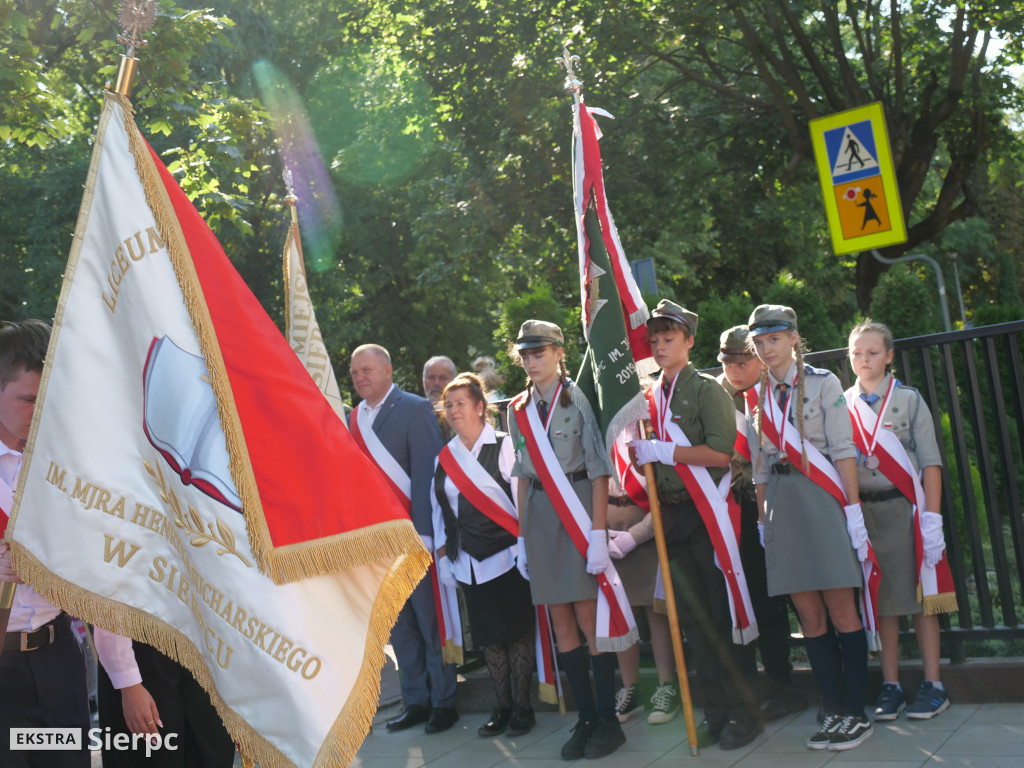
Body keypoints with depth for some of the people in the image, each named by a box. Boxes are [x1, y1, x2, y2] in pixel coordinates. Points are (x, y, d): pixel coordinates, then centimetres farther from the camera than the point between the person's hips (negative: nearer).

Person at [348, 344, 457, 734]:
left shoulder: (415, 410, -7)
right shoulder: (353, 419, 11)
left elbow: (427, 473, -13)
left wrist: (423, 534, -18)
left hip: (413, 534, -6)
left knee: (430, 620, 3)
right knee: (399, 624, 12)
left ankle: (443, 702, 14)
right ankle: (416, 701, 23)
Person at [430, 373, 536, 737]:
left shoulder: (505, 446, -5)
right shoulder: (443, 458, 10)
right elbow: (439, 509, 13)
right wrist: (443, 554, 7)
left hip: (507, 555, -5)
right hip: (469, 563, 5)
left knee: (516, 632, 0)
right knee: (488, 636, 8)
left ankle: (522, 707, 11)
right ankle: (502, 707, 18)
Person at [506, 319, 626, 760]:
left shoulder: (579, 399, -4)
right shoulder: (518, 410, 11)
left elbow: (599, 470, -8)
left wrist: (598, 531, -15)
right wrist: (521, 536, 10)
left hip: (578, 508, -5)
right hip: (538, 516, 5)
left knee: (588, 619, -4)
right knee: (561, 624, 6)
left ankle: (607, 720, 6)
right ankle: (585, 719, 14)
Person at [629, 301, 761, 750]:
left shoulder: (706, 389, -5)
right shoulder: (649, 397, 13)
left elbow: (721, 452, -18)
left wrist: (659, 451, -16)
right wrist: (639, 453, 3)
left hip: (707, 511, -6)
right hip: (672, 516, 6)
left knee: (724, 613, -2)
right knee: (692, 616, 9)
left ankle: (743, 710, 8)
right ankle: (715, 711, 18)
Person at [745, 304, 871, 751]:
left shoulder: (822, 383, 1)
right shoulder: (756, 398, 12)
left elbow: (843, 451, -4)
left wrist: (853, 511, -10)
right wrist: (762, 521, 10)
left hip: (822, 500, -4)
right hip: (782, 507, 4)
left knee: (840, 611, -3)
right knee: (809, 615, 4)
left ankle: (856, 713, 4)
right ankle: (833, 712, 11)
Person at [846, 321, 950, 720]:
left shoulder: (909, 399, 2)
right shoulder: (841, 405, 8)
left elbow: (930, 462, -2)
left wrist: (932, 519, -11)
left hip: (904, 506, -2)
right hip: (863, 509, 2)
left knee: (918, 594, 1)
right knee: (880, 597, 6)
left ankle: (933, 684, 10)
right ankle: (890, 685, 14)